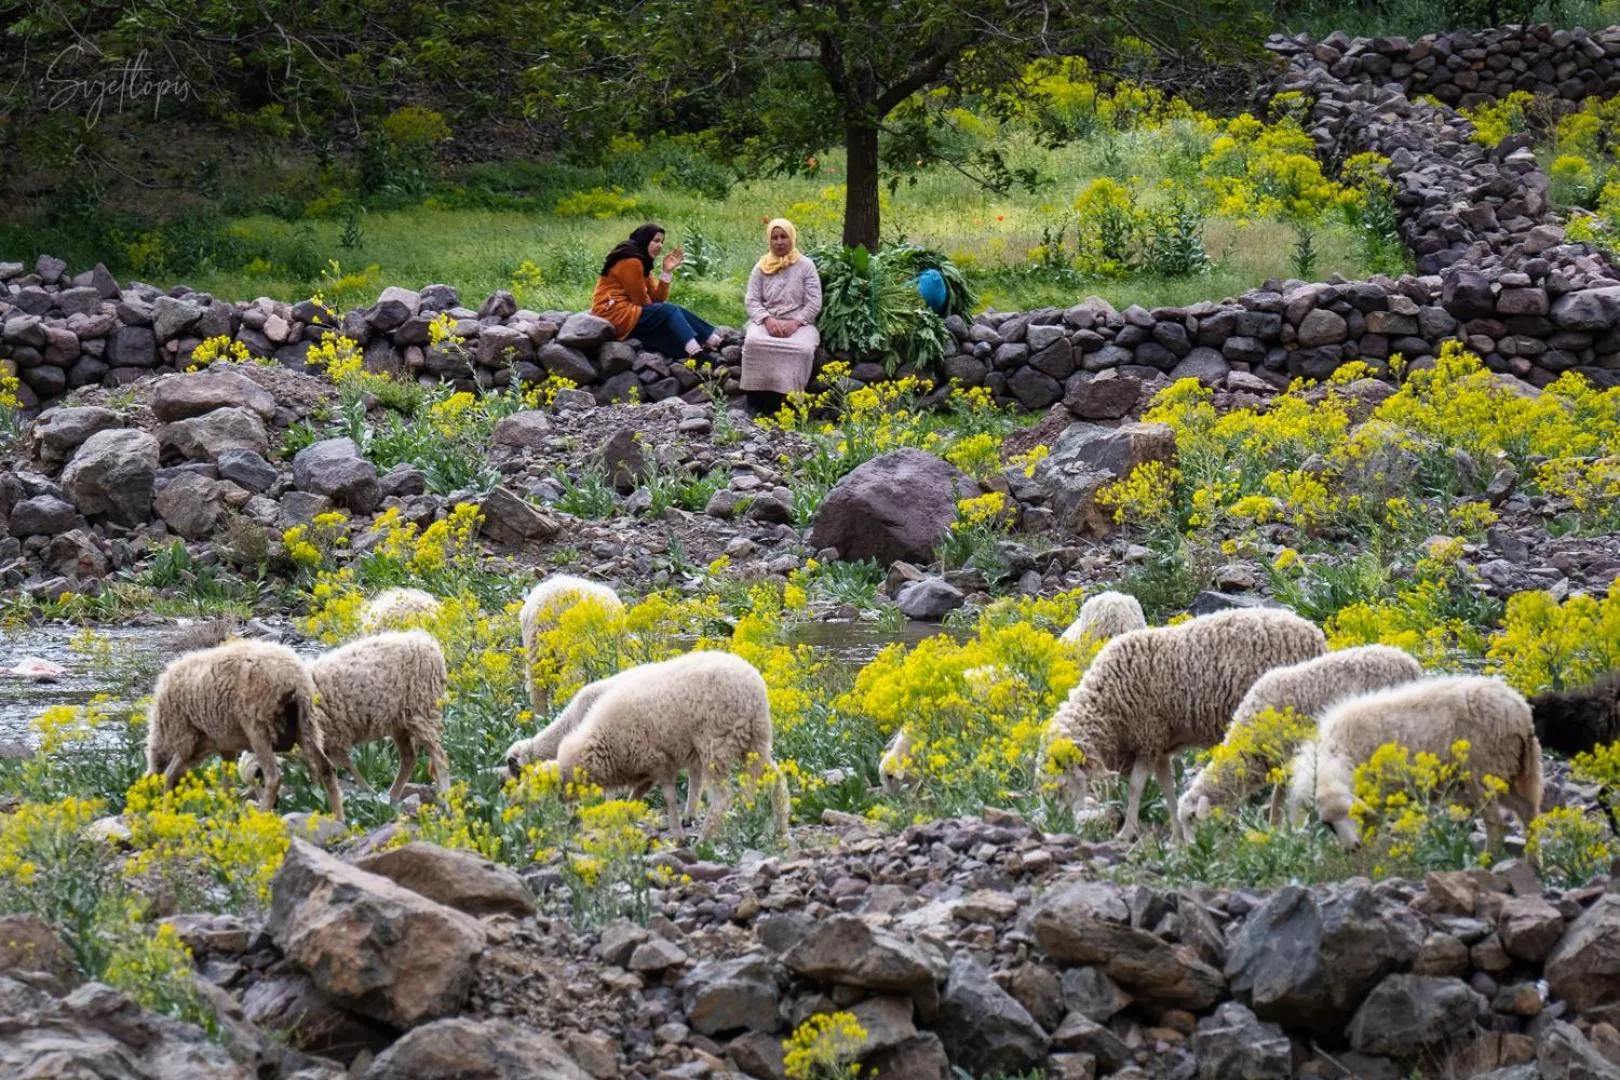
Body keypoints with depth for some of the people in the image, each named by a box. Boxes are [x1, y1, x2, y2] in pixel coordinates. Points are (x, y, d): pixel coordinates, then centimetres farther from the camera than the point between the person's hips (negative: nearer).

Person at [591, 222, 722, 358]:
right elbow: (641, 301, -13)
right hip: (614, 314, -9)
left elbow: (657, 298, 5)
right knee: (669, 311, -17)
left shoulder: (642, 263, 17)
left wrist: (667, 272, -2)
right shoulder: (631, 262, -14)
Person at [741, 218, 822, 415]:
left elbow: (814, 303, 0)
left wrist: (796, 323, -16)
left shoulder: (805, 266, 5)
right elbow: (751, 300, 4)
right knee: (753, 342, -34)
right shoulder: (761, 267, 12)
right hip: (765, 321, 1)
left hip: (798, 322, -1)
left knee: (802, 348, -36)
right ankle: (758, 399, -30)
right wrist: (767, 320, -15)